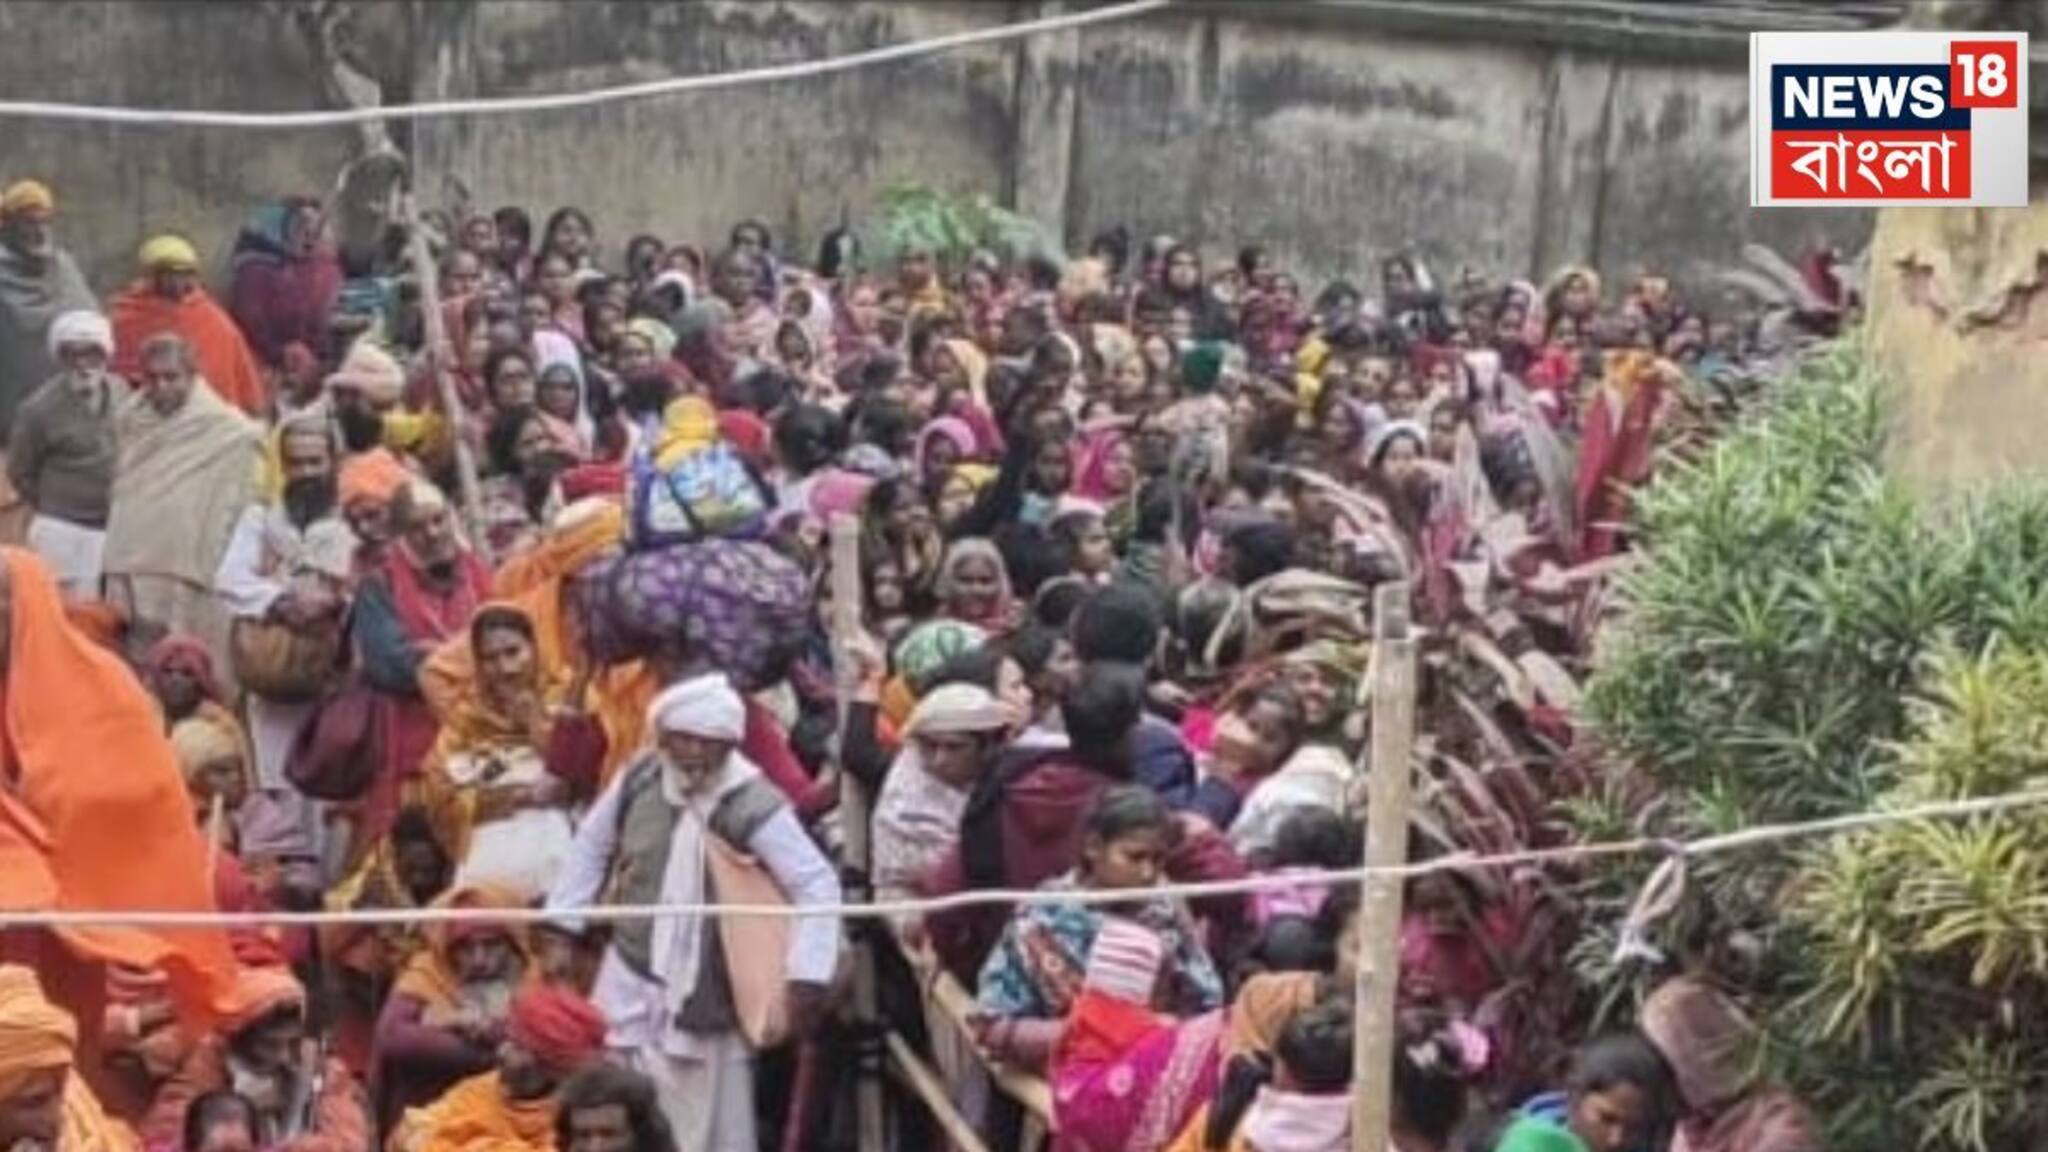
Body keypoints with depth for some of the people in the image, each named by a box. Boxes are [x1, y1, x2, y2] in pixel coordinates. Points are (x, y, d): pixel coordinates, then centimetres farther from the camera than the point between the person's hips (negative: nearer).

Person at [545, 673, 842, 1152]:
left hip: (709, 992, -4)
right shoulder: (637, 781, -8)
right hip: (633, 978, 4)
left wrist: (807, 974, -29)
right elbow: (591, 848, 8)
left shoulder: (753, 804, -21)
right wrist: (561, 927, 6)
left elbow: (817, 885, -22)